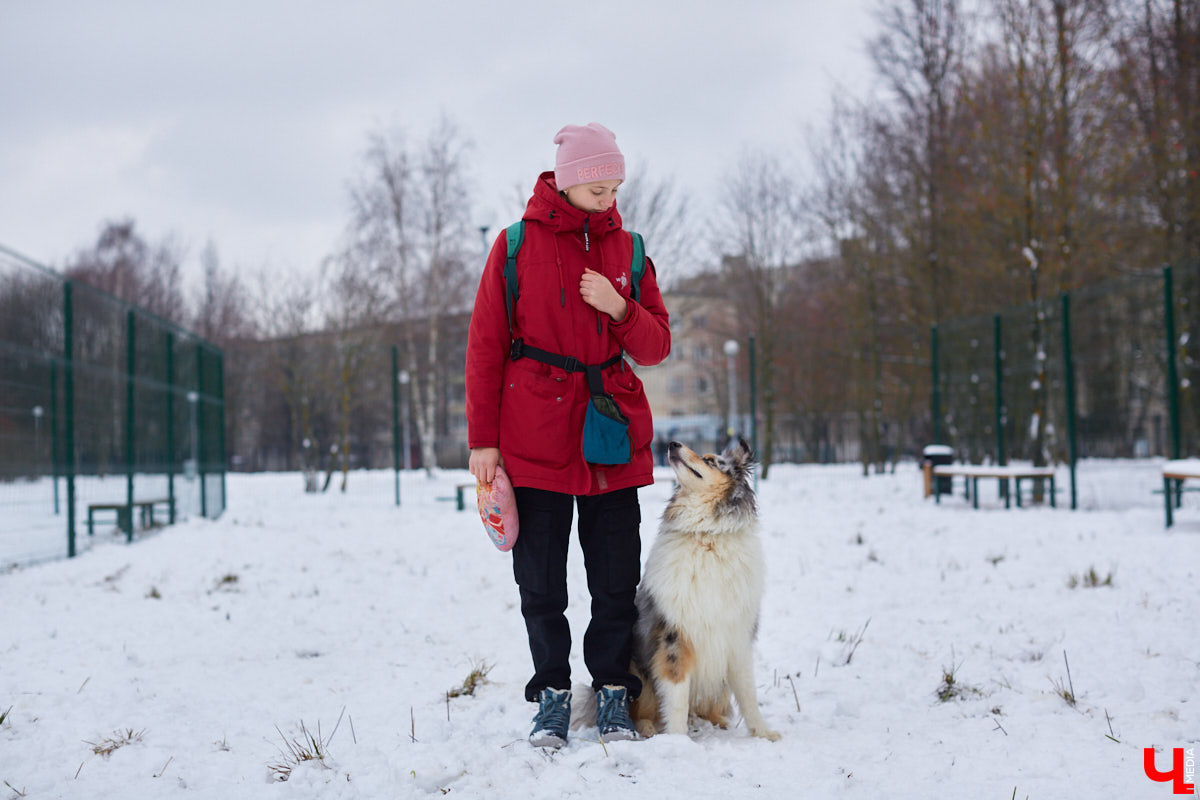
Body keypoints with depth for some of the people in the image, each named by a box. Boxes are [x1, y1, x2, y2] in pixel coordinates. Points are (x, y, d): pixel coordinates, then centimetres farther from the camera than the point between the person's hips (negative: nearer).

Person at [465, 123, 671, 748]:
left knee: (616, 578, 4)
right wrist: (482, 439, -3)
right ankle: (552, 695, 16)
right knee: (540, 579, 3)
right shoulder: (517, 245, 0)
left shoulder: (626, 248, 8)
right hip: (535, 439, -2)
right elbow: (486, 345, 1)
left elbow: (656, 347, 8)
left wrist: (619, 309, -12)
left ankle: (613, 695, 16)